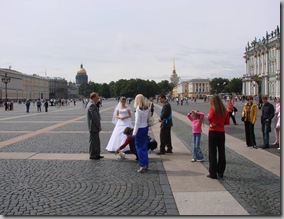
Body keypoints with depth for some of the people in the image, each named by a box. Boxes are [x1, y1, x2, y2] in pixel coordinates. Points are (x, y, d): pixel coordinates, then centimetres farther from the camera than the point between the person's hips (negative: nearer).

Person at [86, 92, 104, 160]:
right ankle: (92, 155, 8)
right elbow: (95, 117, -22)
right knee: (93, 141, -1)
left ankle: (97, 154, 23)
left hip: (95, 127, 10)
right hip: (94, 127, -10)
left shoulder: (91, 104, 15)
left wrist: (98, 125, 16)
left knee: (97, 141, 16)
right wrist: (99, 125, -15)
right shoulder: (92, 105, -19)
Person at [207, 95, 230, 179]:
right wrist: (220, 123, 8)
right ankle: (221, 172, 20)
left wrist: (211, 123, -7)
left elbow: (210, 118, -26)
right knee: (221, 153, 13)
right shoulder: (224, 110, 6)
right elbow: (227, 122, 9)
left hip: (213, 132, -5)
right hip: (222, 132, 5)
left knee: (212, 153, 2)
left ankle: (213, 173, 5)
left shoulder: (212, 109, -10)